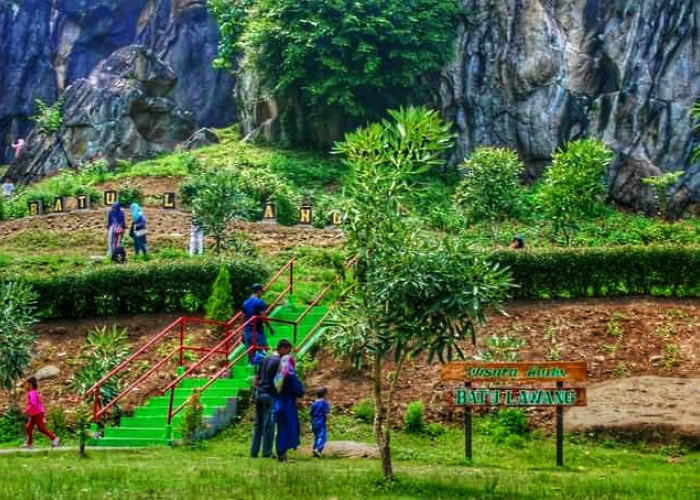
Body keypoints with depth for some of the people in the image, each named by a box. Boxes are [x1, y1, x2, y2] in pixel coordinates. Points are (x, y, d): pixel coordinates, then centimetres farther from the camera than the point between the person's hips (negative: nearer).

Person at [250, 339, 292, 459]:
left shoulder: (265, 360, 14)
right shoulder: (279, 362, -11)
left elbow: (257, 378, 17)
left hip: (259, 394, 8)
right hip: (270, 395, -8)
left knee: (258, 424, 11)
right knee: (269, 425, -2)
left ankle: (254, 451, 11)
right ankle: (267, 452, 1)